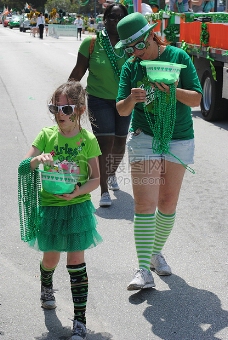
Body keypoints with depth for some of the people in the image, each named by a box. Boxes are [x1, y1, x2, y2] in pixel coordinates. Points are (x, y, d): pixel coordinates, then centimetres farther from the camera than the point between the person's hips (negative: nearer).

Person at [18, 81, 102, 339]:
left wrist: (79, 191, -20)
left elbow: (95, 178, -2)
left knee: (76, 263, 0)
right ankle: (46, 288, 51)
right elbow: (23, 167, -4)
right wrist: (37, 159, -25)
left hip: (78, 208, -2)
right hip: (49, 208, 2)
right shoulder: (47, 135, -2)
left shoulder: (87, 140, -6)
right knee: (50, 259, 16)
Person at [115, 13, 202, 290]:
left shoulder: (178, 57, -5)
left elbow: (196, 99, -8)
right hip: (144, 138, 0)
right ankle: (144, 270, -7)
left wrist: (173, 91, -27)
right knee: (145, 204, -9)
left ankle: (156, 252, 30)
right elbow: (121, 110, -2)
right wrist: (131, 100, -25)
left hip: (178, 140, 0)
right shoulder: (130, 67, 1)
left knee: (168, 203, 7)